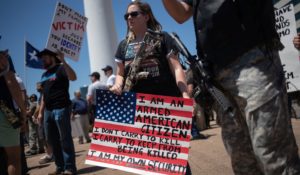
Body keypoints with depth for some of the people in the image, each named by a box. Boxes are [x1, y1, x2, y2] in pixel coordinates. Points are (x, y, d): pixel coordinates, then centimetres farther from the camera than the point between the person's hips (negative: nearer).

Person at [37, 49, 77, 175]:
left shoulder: (61, 68, -1)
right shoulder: (44, 75, 22)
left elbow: (73, 77, -22)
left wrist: (63, 61, -27)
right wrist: (41, 112, 19)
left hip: (61, 108, -8)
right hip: (48, 110, 8)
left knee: (65, 139, -5)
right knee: (52, 140, 9)